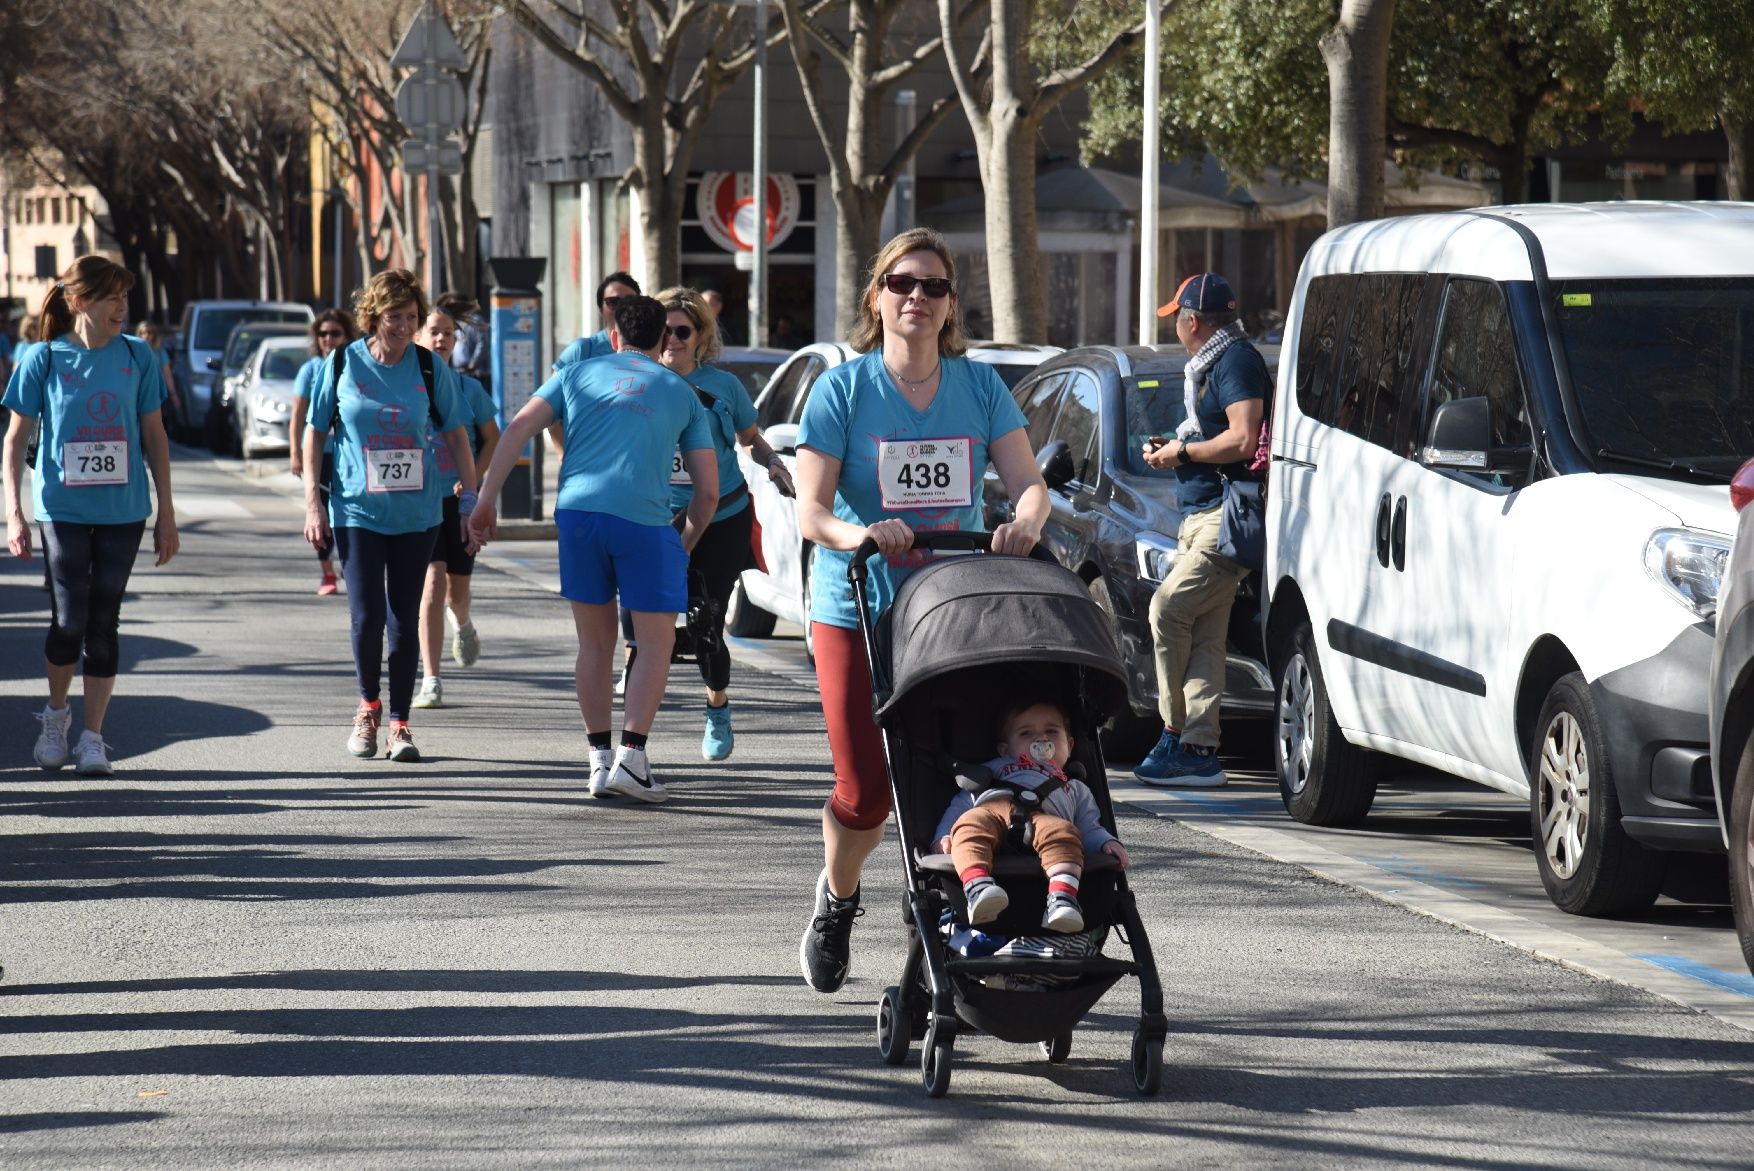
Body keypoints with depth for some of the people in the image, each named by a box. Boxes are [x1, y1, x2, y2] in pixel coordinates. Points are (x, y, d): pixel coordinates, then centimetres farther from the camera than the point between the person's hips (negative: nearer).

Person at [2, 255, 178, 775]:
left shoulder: (136, 357, 2)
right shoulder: (44, 359, -3)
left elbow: (154, 436, 9)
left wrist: (166, 513, 8)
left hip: (122, 511, 2)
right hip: (63, 510, -2)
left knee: (104, 622, 2)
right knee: (69, 620, -6)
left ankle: (93, 738, 11)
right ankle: (56, 714, 21)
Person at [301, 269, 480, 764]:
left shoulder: (430, 368, 0)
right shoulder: (342, 364, -2)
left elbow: (456, 434, 9)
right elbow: (314, 432, 6)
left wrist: (471, 498, 2)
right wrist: (314, 504, 1)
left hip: (416, 514, 1)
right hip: (357, 512, -1)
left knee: (405, 620, 3)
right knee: (367, 616, -8)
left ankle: (399, 723, 13)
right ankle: (368, 707, 16)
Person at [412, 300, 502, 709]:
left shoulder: (469, 389, 1)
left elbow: (493, 440, 8)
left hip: (460, 500, 2)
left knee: (458, 588, 13)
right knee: (433, 583, -16)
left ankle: (463, 626, 52)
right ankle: (432, 680, -14)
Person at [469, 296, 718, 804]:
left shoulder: (579, 373, 19)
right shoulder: (682, 395, 18)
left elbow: (518, 429, 7)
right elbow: (708, 489, 15)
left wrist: (485, 502, 7)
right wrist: (686, 543, 29)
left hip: (578, 511, 2)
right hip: (644, 520, -2)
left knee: (595, 644, 12)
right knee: (656, 643, 6)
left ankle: (600, 762, 13)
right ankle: (630, 758, -6)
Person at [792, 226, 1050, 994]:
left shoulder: (979, 387, 6)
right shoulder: (842, 389, -2)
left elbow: (1028, 482, -3)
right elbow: (809, 510, -9)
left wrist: (1024, 522, -27)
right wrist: (857, 535, -31)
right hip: (856, 609, -2)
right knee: (865, 791, -4)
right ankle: (837, 901, 25)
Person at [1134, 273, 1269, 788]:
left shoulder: (1238, 362, -10)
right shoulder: (1210, 366, 22)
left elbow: (1243, 439, -21)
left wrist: (1182, 451, -11)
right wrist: (1172, 448, 16)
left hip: (1226, 518, -10)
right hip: (1200, 517, 10)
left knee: (1168, 609, -15)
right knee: (1203, 637, 5)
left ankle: (1176, 733, -9)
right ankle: (1198, 751, 3)